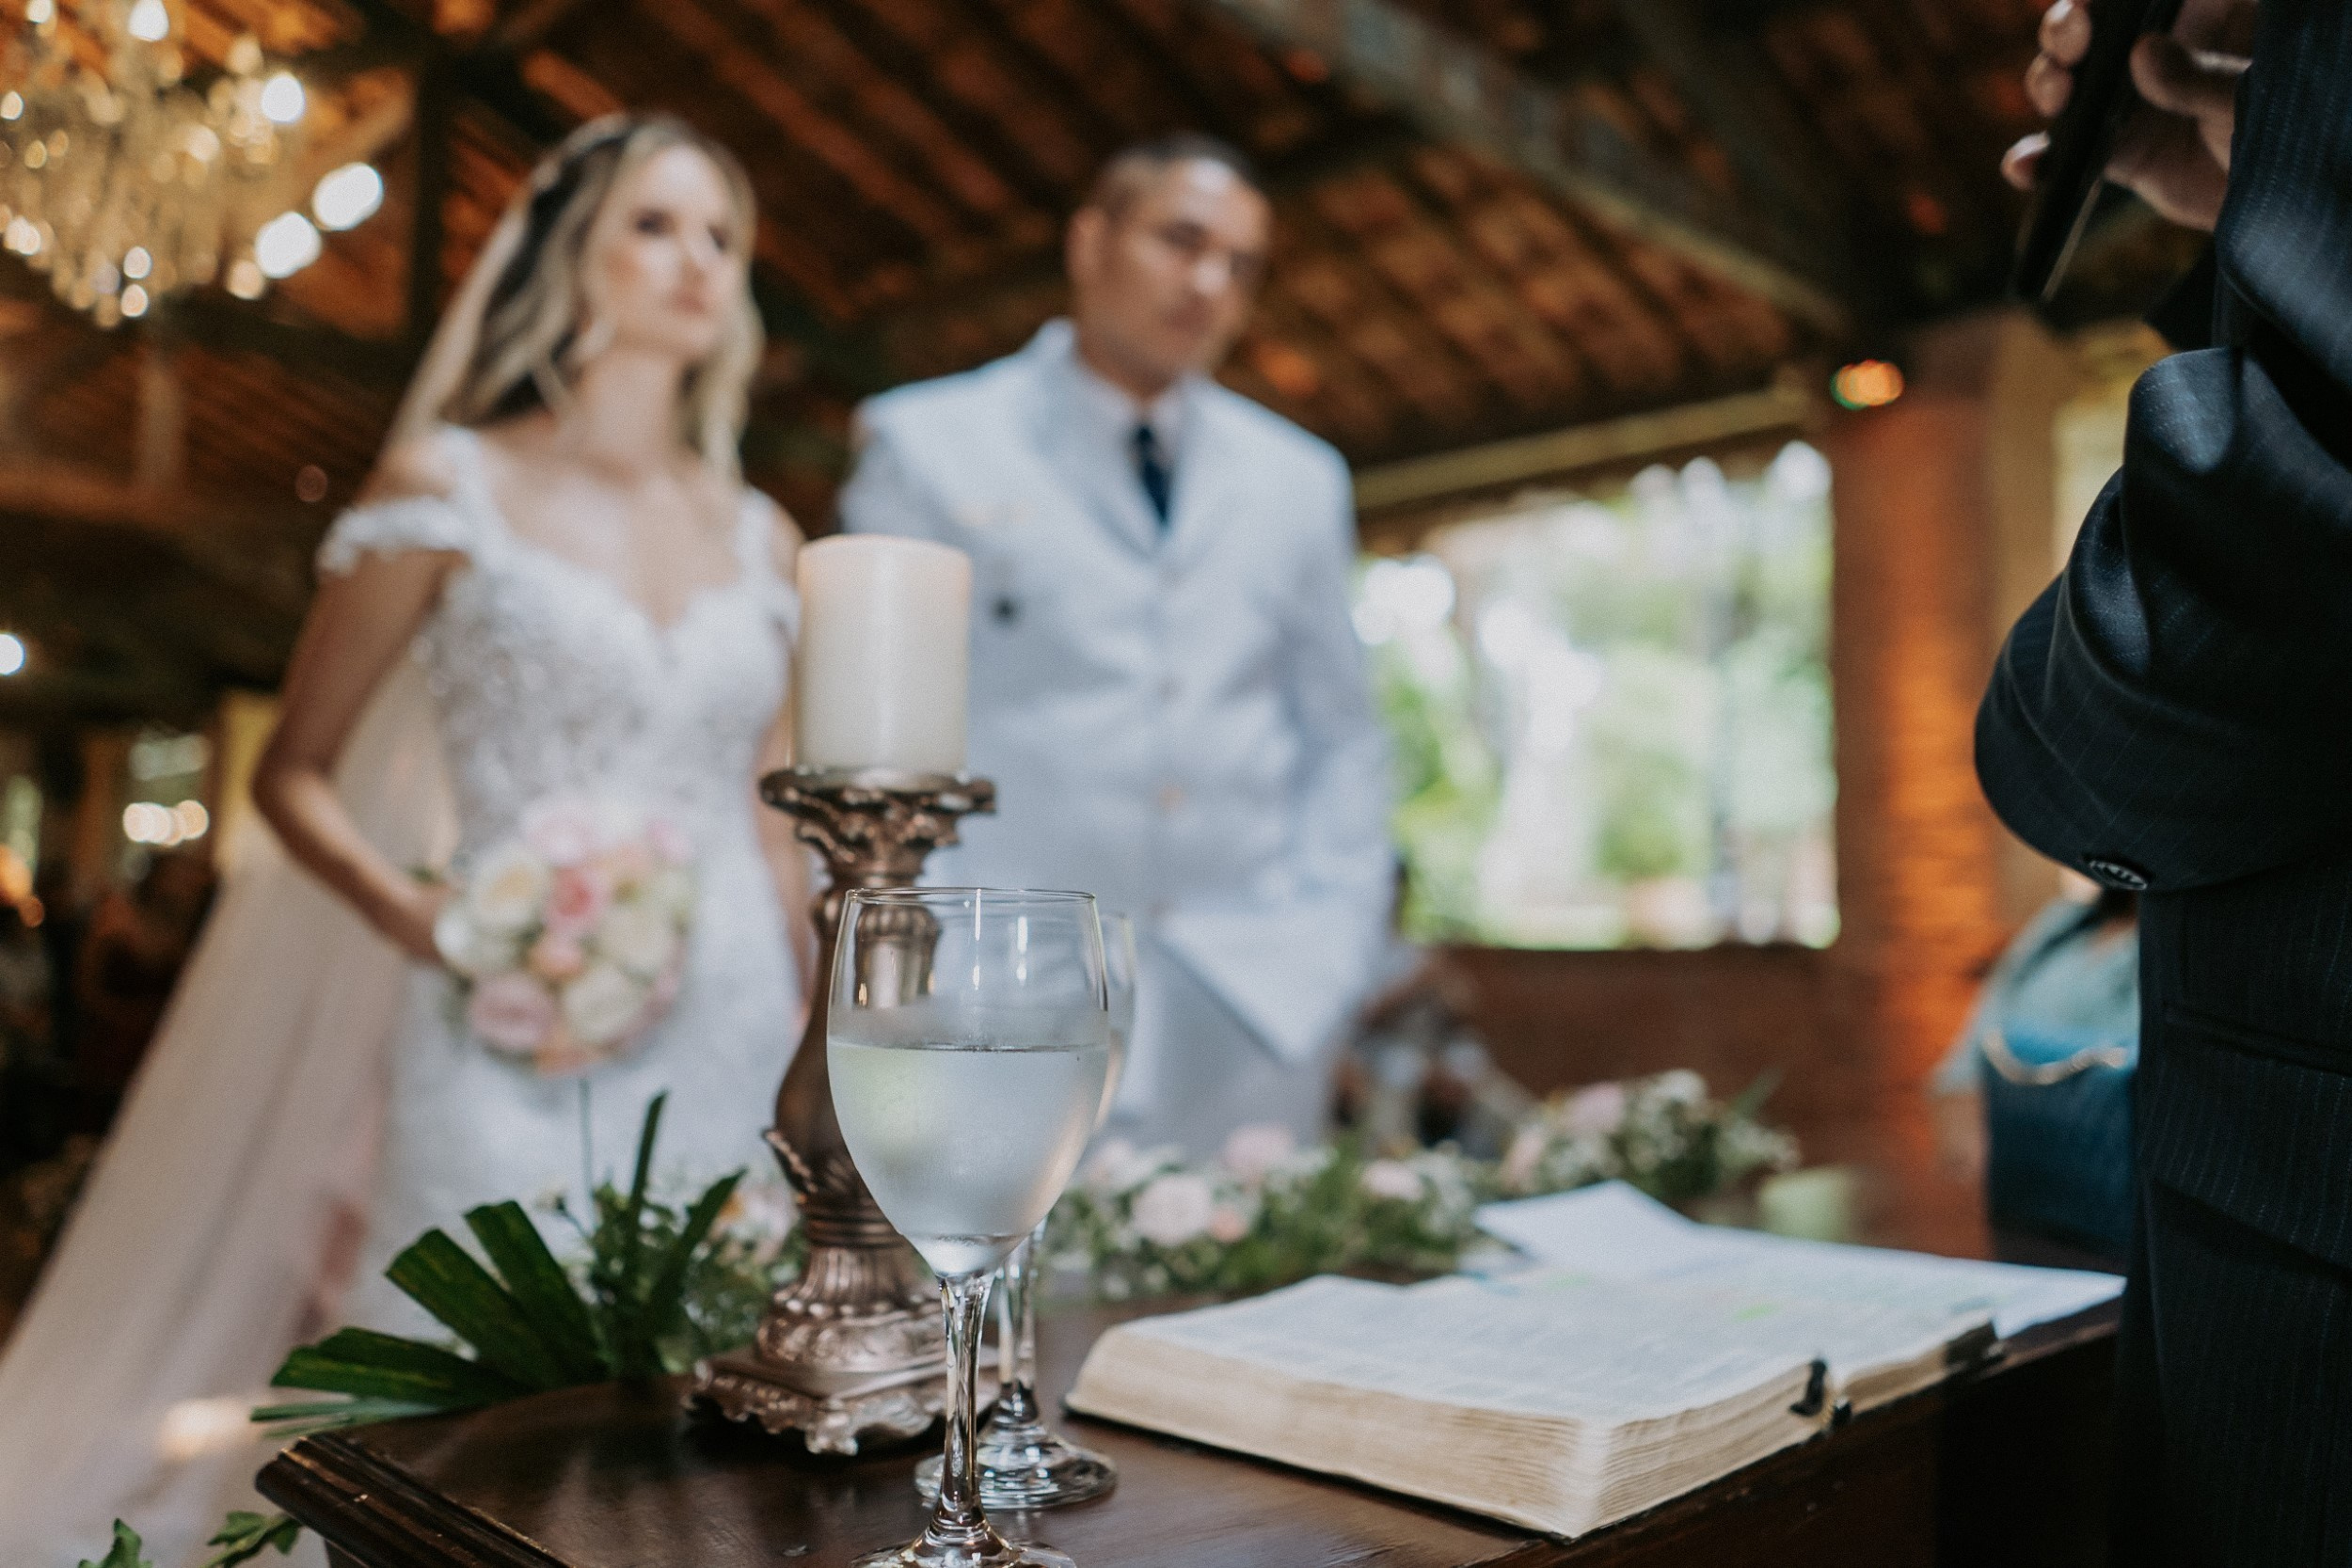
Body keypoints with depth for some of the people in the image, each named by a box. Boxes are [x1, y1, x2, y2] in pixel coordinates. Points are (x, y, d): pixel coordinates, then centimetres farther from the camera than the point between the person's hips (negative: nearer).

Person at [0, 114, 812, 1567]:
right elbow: (294, 774, 5)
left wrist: (808, 1052, 11)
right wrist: (422, 922, -12)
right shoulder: (451, 490, 1)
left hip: (732, 1049, 4)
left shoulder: (761, 537, 11)